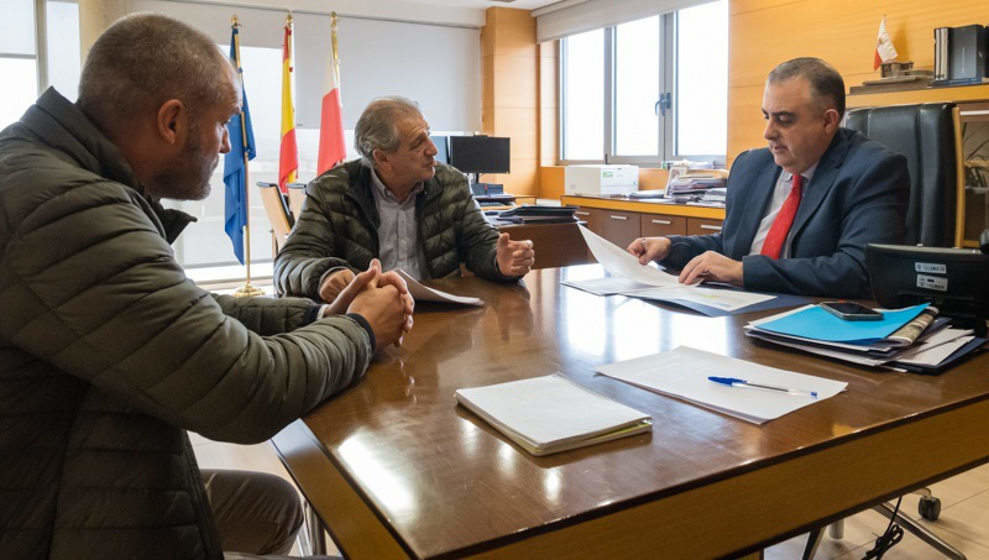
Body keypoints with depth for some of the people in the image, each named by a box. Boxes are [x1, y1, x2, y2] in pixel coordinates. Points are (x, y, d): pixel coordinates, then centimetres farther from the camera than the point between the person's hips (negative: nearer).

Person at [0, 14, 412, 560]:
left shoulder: (56, 171, 3)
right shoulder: (67, 210, -30)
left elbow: (184, 314, 10)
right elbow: (252, 390, -29)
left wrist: (317, 317, 1)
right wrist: (360, 329, -10)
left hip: (58, 485, 9)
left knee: (276, 504, 18)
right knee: (270, 504, 3)